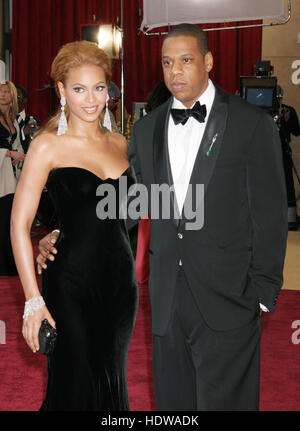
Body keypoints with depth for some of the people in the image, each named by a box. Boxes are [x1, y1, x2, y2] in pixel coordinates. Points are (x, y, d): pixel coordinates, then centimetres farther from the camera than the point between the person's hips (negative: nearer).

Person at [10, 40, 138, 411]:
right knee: (75, 388, 3)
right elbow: (20, 224, -12)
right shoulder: (48, 145, -7)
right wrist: (33, 300, -17)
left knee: (111, 384, 15)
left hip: (121, 282, 5)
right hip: (71, 285, -5)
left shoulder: (120, 144, 8)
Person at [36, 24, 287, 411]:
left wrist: (263, 294, -8)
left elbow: (269, 215, -4)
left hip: (228, 299, -4)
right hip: (167, 301, 5)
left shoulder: (252, 124, -3)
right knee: (172, 400, 13)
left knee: (223, 400, 1)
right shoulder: (146, 129, 11)